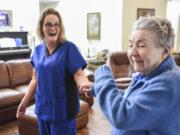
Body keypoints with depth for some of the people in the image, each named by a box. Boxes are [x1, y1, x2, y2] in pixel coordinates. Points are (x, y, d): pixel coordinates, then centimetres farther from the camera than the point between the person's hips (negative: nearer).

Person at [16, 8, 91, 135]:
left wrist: (86, 85, -39)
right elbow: (35, 79, 10)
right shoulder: (38, 50, 4)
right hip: (42, 106, 5)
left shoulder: (69, 48, -12)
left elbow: (79, 74, -17)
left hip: (62, 108, -5)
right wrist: (24, 102, 10)